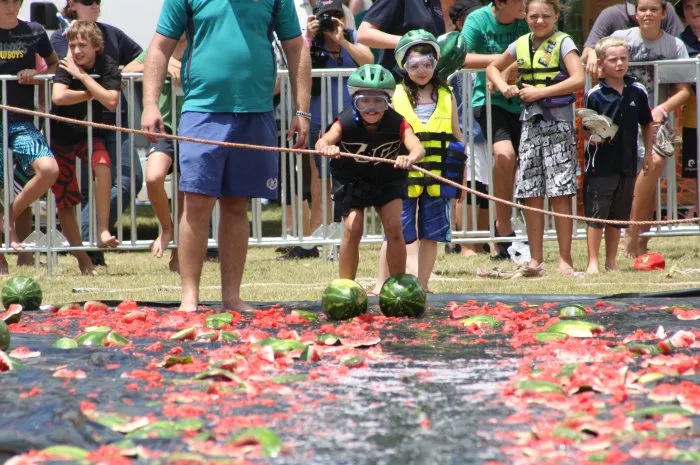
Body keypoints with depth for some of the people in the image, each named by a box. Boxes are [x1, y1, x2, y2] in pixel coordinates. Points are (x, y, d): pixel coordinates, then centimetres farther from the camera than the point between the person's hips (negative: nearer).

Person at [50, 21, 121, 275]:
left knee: (102, 163, -33)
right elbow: (58, 96, -36)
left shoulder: (108, 67, -13)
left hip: (89, 134, 0)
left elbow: (111, 102, -29)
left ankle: (103, 231, -30)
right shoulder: (66, 66, -17)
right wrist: (90, 94, -24)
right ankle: (82, 259, 10)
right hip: (61, 135, 0)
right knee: (65, 200, -2)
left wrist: (82, 76, -26)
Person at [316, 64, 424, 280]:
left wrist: (411, 157, -67)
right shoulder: (347, 122, -26)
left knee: (394, 227, -12)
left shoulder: (396, 123, -25)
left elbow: (417, 146, -42)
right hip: (352, 179, -1)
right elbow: (322, 142, -44)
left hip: (387, 179, 1)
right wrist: (326, 148, -70)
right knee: (353, 228, -16)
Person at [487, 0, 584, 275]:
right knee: (531, 195, 5)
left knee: (560, 194, -6)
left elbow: (578, 79, -18)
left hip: (558, 124, -5)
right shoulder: (521, 45, 11)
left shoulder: (563, 43, -5)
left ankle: (565, 259, -2)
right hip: (530, 123, 5)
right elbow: (493, 68, 27)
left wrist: (539, 92, -17)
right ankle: (536, 260, 11)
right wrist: (503, 86, 6)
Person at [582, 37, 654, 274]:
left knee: (618, 217, 11)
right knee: (596, 216, -3)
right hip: (600, 165, -4)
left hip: (627, 164, 4)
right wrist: (594, 137, -23)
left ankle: (611, 262, 20)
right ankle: (593, 262, 3)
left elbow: (647, 123, 15)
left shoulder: (637, 92, 3)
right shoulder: (594, 95, -7)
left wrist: (648, 152, 12)